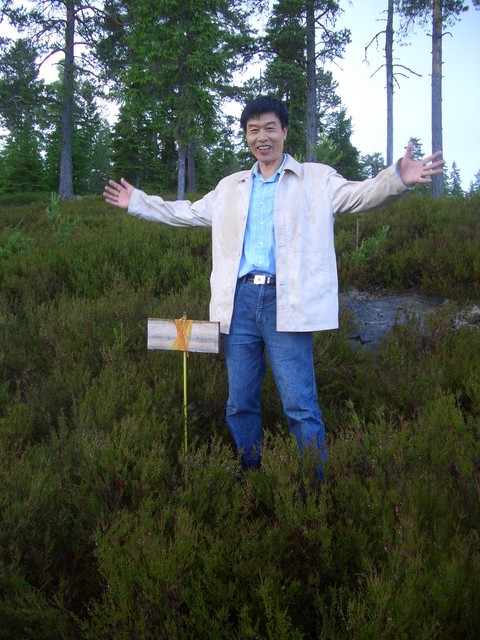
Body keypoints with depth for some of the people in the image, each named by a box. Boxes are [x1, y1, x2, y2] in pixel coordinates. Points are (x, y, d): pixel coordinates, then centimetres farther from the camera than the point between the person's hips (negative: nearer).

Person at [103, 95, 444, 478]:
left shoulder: (316, 179, 7)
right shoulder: (230, 187, 20)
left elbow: (359, 195, -5)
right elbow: (187, 213, 28)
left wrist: (398, 179, -24)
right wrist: (136, 202, 27)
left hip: (287, 303, -4)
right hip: (240, 300, 5)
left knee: (300, 407, -7)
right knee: (240, 404, 11)